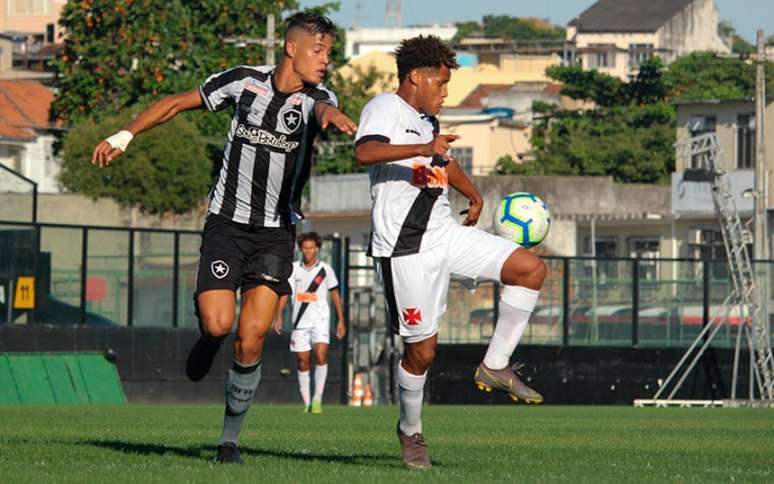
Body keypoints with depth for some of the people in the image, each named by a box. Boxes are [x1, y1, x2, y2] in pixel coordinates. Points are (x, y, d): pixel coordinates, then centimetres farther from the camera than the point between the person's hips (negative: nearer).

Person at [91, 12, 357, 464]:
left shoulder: (317, 96, -5)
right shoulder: (245, 81, -3)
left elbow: (325, 108, -31)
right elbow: (180, 102, 9)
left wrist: (334, 116, -55)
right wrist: (125, 135, 7)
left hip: (277, 234, 0)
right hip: (227, 222, 0)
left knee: (251, 341, -8)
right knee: (218, 324, -17)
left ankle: (230, 439, 9)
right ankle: (208, 340, 22)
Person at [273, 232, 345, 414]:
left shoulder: (325, 269, 2)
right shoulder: (294, 269, 5)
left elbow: (335, 294, 9)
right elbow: (284, 292, 5)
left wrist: (341, 320, 7)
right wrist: (278, 317, -6)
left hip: (320, 320, -2)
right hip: (300, 322, 2)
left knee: (321, 356, -19)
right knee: (302, 361, 2)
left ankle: (317, 399, -14)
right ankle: (306, 404, 9)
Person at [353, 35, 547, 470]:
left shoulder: (429, 122, 19)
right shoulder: (386, 108, -8)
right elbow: (365, 152, -30)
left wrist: (475, 197, 39)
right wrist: (423, 149, -39)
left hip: (447, 234, 8)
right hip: (406, 249, -8)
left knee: (531, 268, -6)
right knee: (422, 350, -3)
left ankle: (496, 367, 1)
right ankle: (411, 431, 21)